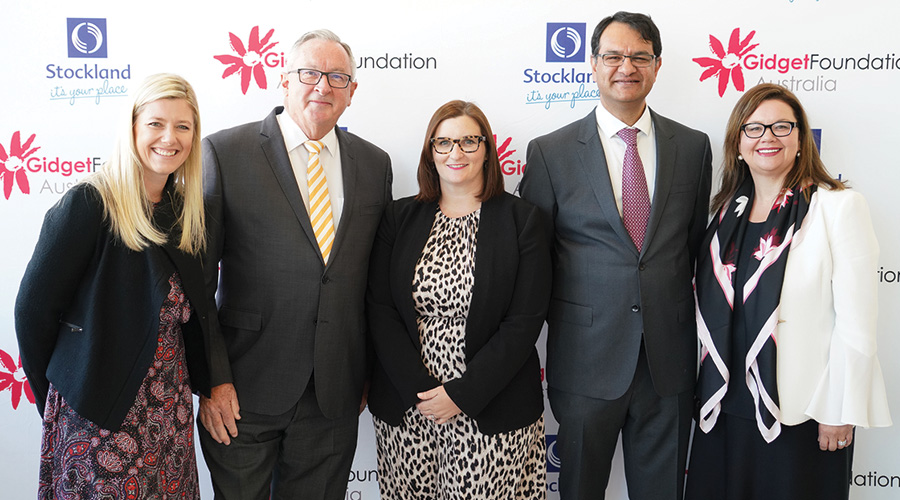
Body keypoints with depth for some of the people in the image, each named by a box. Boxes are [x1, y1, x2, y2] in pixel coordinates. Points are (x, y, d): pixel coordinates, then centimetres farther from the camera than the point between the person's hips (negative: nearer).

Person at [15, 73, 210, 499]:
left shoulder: (185, 209, 5)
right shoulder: (88, 204, -15)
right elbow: (33, 307, -11)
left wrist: (209, 383, 7)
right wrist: (52, 401, -2)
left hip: (170, 408, 6)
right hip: (99, 413, -6)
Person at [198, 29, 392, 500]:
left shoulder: (374, 164, 6)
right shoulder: (224, 152, -6)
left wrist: (367, 372, 10)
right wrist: (213, 377, -10)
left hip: (336, 394, 3)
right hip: (243, 391, -3)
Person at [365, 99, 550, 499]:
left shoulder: (523, 221, -3)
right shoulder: (399, 218, 4)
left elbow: (525, 321, -8)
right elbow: (378, 309, 0)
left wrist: (461, 394, -12)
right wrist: (418, 390, -10)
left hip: (491, 413, -2)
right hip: (405, 408, 2)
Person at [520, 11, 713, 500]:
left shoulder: (693, 146, 5)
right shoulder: (549, 152, -3)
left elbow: (697, 241, 11)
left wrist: (679, 321, 8)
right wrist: (562, 320, 1)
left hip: (670, 357, 2)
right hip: (586, 357, -2)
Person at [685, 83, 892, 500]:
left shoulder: (838, 206, -8)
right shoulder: (727, 209, 8)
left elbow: (857, 321, -11)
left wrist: (841, 411, -12)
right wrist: (706, 389, 13)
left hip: (802, 410, -5)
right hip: (725, 404, 5)